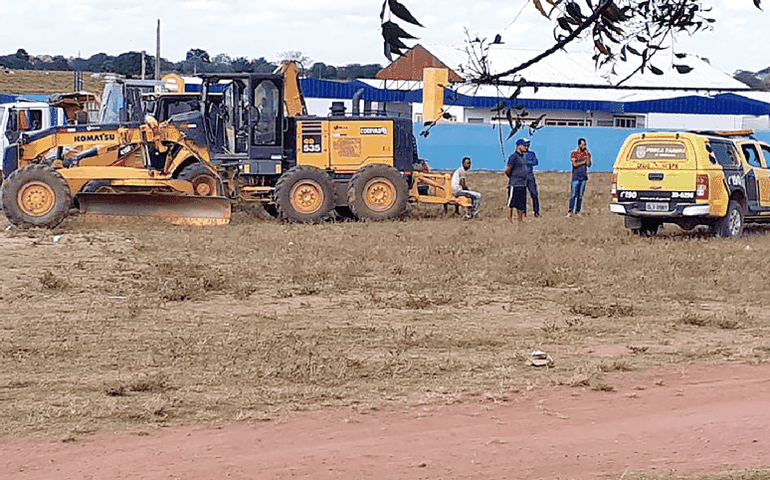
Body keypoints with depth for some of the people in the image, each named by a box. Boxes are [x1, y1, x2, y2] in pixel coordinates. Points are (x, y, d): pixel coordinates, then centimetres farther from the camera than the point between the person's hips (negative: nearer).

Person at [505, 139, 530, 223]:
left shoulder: (524, 156, 14)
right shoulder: (514, 157, -14)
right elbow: (508, 170, -14)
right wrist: (512, 178, 1)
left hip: (523, 184, 8)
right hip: (514, 184, -8)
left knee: (521, 203, 11)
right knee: (512, 203, -3)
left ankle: (520, 219, 16)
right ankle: (510, 220, -1)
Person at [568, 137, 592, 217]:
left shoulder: (586, 153, 10)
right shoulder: (574, 153, 1)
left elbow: (588, 165, 0)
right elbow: (575, 164, -10)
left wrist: (588, 155, -7)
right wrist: (583, 162, -3)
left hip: (583, 177, 3)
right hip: (576, 176, -3)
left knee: (581, 195, 2)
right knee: (573, 194, -9)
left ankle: (578, 211, 6)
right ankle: (570, 211, -9)